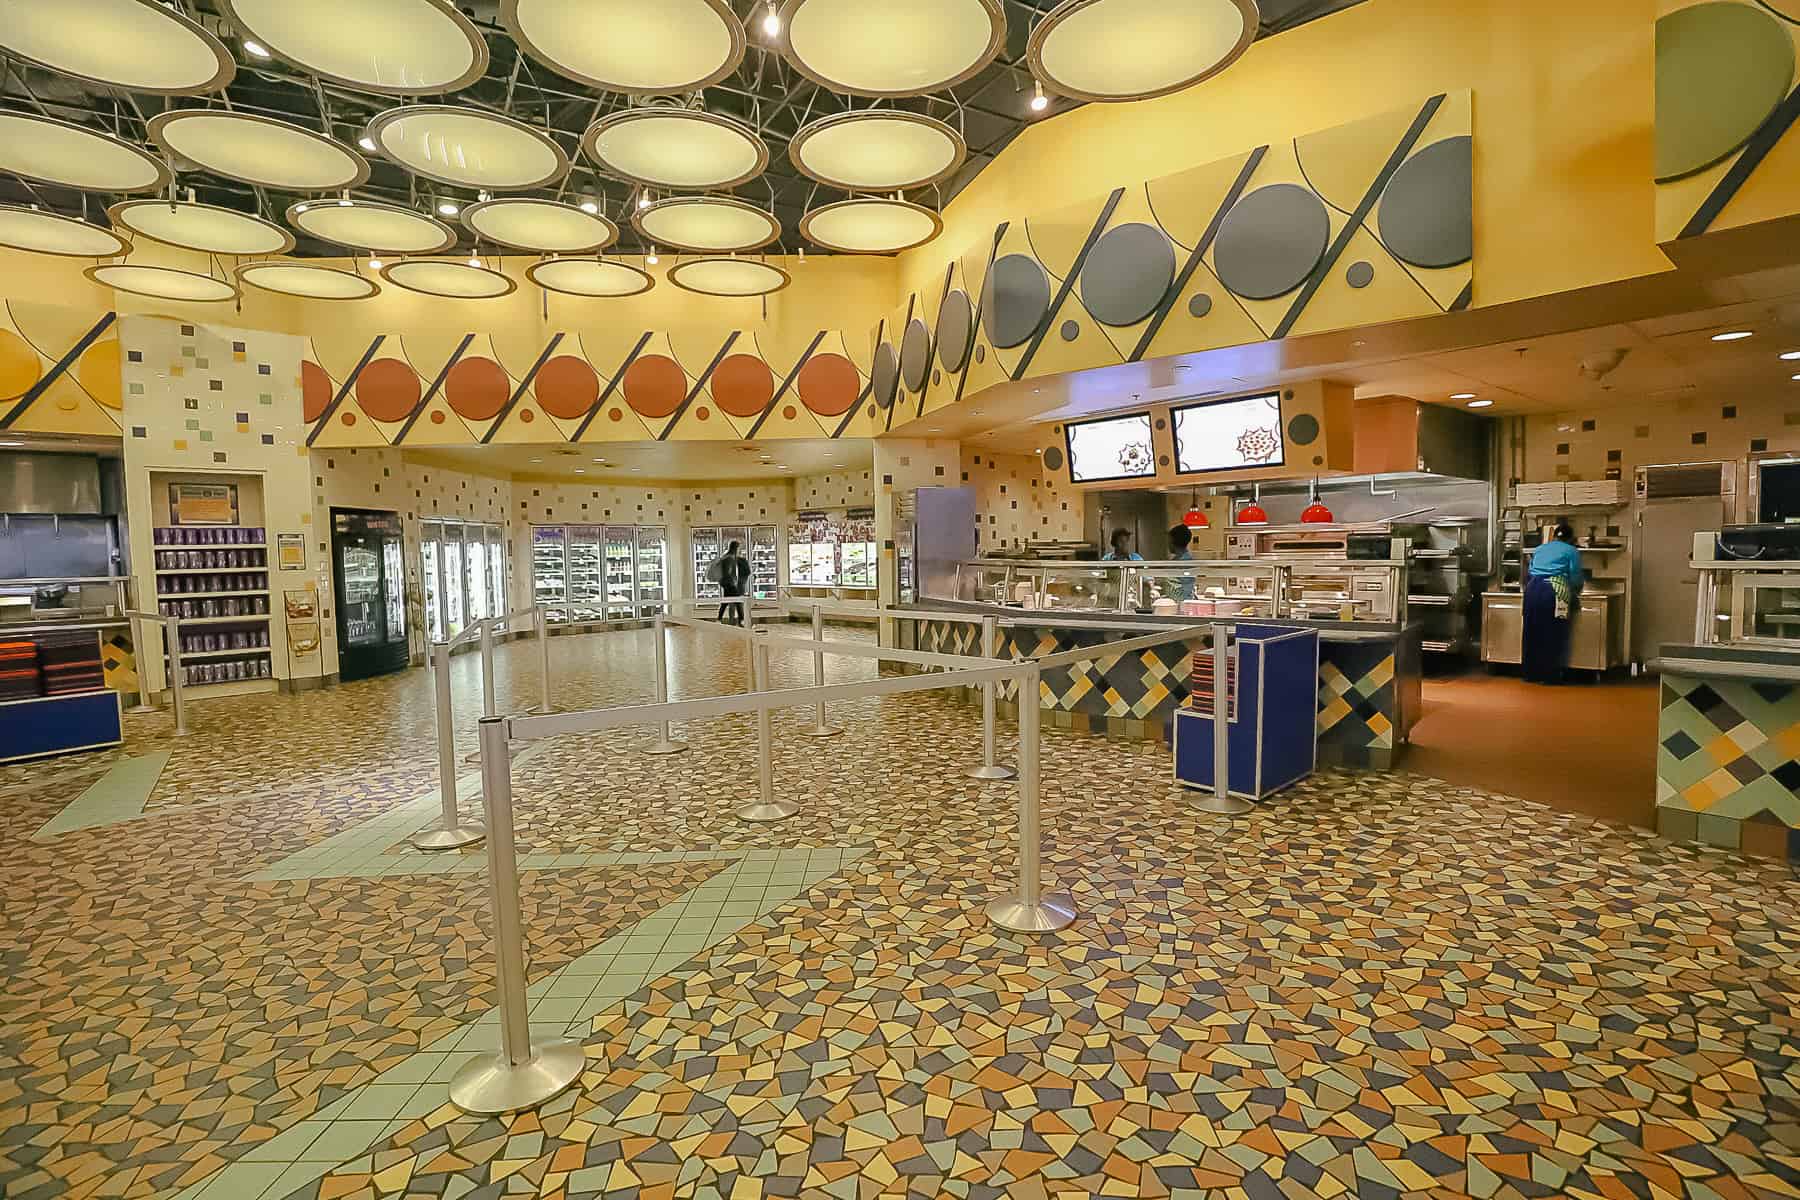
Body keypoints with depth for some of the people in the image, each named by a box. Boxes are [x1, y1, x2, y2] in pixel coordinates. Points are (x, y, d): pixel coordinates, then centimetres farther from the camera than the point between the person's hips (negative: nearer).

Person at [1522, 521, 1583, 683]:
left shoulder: (1539, 549, 23)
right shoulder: (1572, 551, 9)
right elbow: (1575, 579, 6)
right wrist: (1576, 591, 25)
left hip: (1532, 589, 5)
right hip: (1554, 591, -4)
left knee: (1533, 633, 9)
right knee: (1552, 635, 1)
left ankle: (1532, 674, 14)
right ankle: (1550, 675, 3)